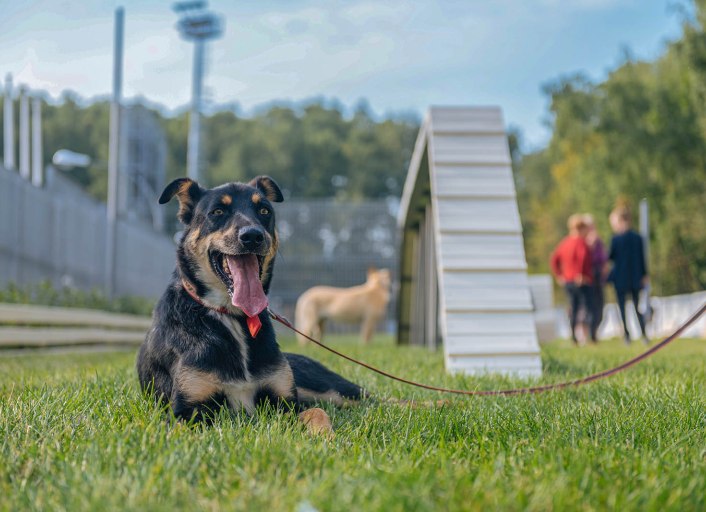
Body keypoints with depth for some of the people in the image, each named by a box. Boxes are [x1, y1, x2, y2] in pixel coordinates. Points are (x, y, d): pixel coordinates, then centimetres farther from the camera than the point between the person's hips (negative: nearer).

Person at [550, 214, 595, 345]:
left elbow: (553, 259, 11)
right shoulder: (581, 242, -12)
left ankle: (573, 337, 12)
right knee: (588, 308, -1)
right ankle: (592, 336, -1)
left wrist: (559, 275, 13)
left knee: (573, 309, 12)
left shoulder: (564, 242, 9)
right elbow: (582, 257, -30)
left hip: (567, 281, 7)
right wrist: (580, 275, -22)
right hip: (582, 282, -7)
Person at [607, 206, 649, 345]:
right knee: (637, 306, 12)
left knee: (622, 307, 4)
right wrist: (644, 275, 12)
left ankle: (627, 335, 1)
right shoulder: (638, 237, 2)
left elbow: (610, 256, -5)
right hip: (635, 278, 4)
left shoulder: (616, 239, -13)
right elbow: (642, 258, 6)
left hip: (620, 278, -4)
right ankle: (644, 334, 5)